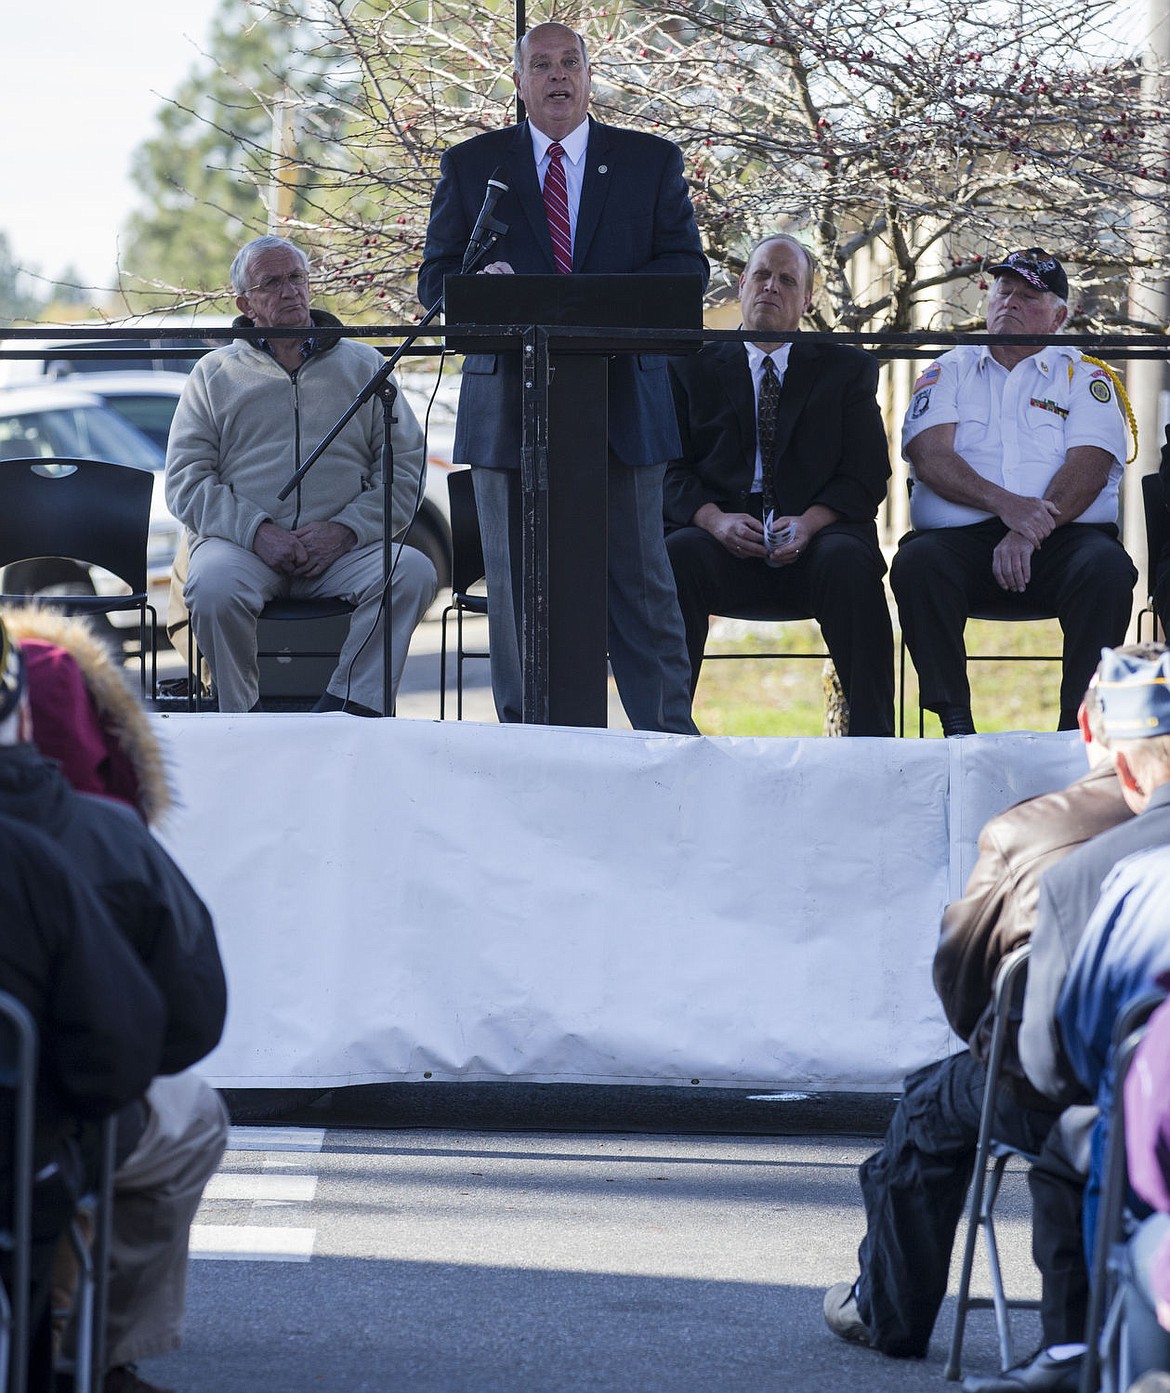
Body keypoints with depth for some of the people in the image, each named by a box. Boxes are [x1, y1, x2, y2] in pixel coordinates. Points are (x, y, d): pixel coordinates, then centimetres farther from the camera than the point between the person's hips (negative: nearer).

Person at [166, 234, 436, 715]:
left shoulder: (362, 365, 17)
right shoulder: (214, 375, 16)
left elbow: (405, 465, 10)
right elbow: (186, 481, 7)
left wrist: (345, 530, -8)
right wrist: (256, 531, -10)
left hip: (341, 548, 1)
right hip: (243, 545, -1)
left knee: (412, 572, -29)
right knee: (214, 587, -35)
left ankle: (346, 711, -32)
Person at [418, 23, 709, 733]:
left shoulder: (652, 161, 10)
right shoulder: (473, 165, 11)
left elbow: (687, 265, 3)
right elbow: (436, 278, 8)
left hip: (623, 401, 0)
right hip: (511, 403, 1)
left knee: (641, 576, 0)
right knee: (516, 582, 2)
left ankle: (668, 732, 5)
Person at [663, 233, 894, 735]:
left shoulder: (847, 369, 17)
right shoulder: (693, 368, 18)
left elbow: (866, 473, 6)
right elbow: (671, 468, 8)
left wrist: (809, 523, -14)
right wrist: (715, 519, -14)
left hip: (813, 539, 0)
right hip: (724, 540, 0)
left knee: (848, 562, -35)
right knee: (676, 554, -33)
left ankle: (871, 735, -34)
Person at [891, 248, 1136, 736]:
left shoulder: (1084, 377, 16)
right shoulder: (949, 371, 19)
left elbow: (1088, 466, -1)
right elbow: (928, 454, 1)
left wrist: (1030, 532, -19)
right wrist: (1004, 503, -18)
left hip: (1062, 536, 0)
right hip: (960, 535, 0)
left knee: (1107, 568, -33)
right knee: (917, 563, -32)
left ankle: (1079, 725, -28)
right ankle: (955, 723, -28)